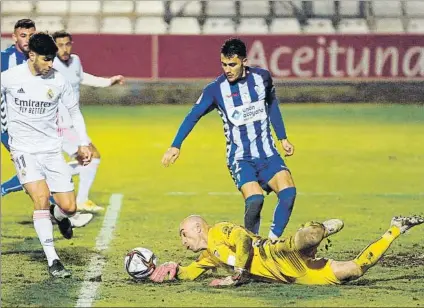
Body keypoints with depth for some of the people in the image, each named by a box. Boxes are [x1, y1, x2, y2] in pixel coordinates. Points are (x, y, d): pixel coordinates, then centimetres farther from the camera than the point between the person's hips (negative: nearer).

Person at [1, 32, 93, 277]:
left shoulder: (58, 81, -2)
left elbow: (74, 110, 11)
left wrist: (84, 143, 6)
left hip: (52, 150, 2)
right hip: (24, 151, -2)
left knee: (69, 207, -4)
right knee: (41, 199, -21)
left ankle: (58, 216, 37)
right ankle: (53, 261, -15)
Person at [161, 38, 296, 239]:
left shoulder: (262, 77, 1)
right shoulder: (215, 89, -7)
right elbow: (193, 116, -2)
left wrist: (282, 138, 23)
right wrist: (175, 146, -11)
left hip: (267, 154, 3)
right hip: (240, 158, -3)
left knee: (288, 191, -21)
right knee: (254, 199, -27)